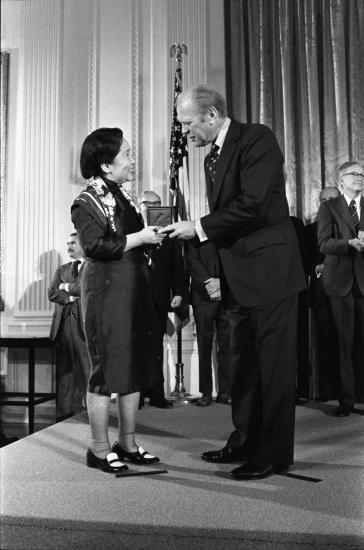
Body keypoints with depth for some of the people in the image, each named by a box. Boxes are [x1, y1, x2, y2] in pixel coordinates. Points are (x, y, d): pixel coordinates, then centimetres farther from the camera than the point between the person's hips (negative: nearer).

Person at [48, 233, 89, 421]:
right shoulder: (61, 270, 21)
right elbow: (52, 294, 9)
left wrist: (67, 287, 0)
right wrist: (74, 295, -4)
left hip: (85, 322, -4)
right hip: (63, 322, 4)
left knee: (87, 368, -5)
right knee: (64, 369, 3)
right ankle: (64, 415, 7)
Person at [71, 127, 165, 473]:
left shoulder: (123, 197, 16)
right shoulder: (87, 202, -8)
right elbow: (95, 246, -21)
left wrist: (154, 233, 8)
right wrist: (139, 238, -17)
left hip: (134, 292, 8)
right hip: (106, 293, -8)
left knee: (135, 368, 10)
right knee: (106, 370, -1)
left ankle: (127, 443, 23)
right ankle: (99, 449, 12)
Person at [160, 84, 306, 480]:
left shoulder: (257, 139, -10)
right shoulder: (213, 157, 16)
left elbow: (252, 205, -21)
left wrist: (199, 228, -14)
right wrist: (211, 266, 7)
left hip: (268, 269, -9)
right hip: (238, 277, 9)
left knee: (273, 363, -1)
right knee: (243, 363, 14)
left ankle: (274, 453, 10)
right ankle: (245, 443, 27)